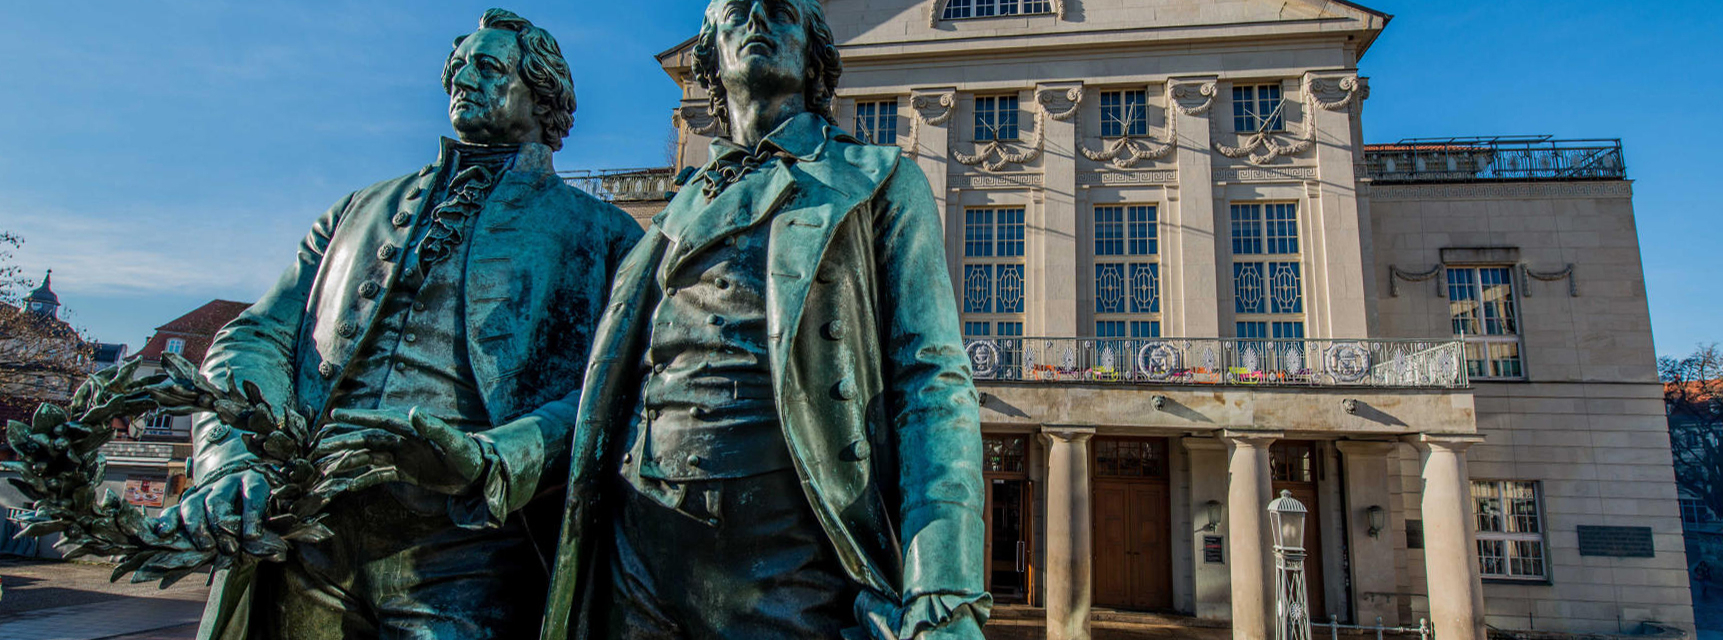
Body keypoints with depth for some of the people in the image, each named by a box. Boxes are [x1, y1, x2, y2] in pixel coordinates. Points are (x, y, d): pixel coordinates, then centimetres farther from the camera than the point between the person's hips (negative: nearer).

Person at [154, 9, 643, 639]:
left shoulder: (601, 233, 7)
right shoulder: (360, 210, 22)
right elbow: (256, 339, 14)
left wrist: (493, 458, -24)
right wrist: (233, 459, -6)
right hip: (307, 544, 4)